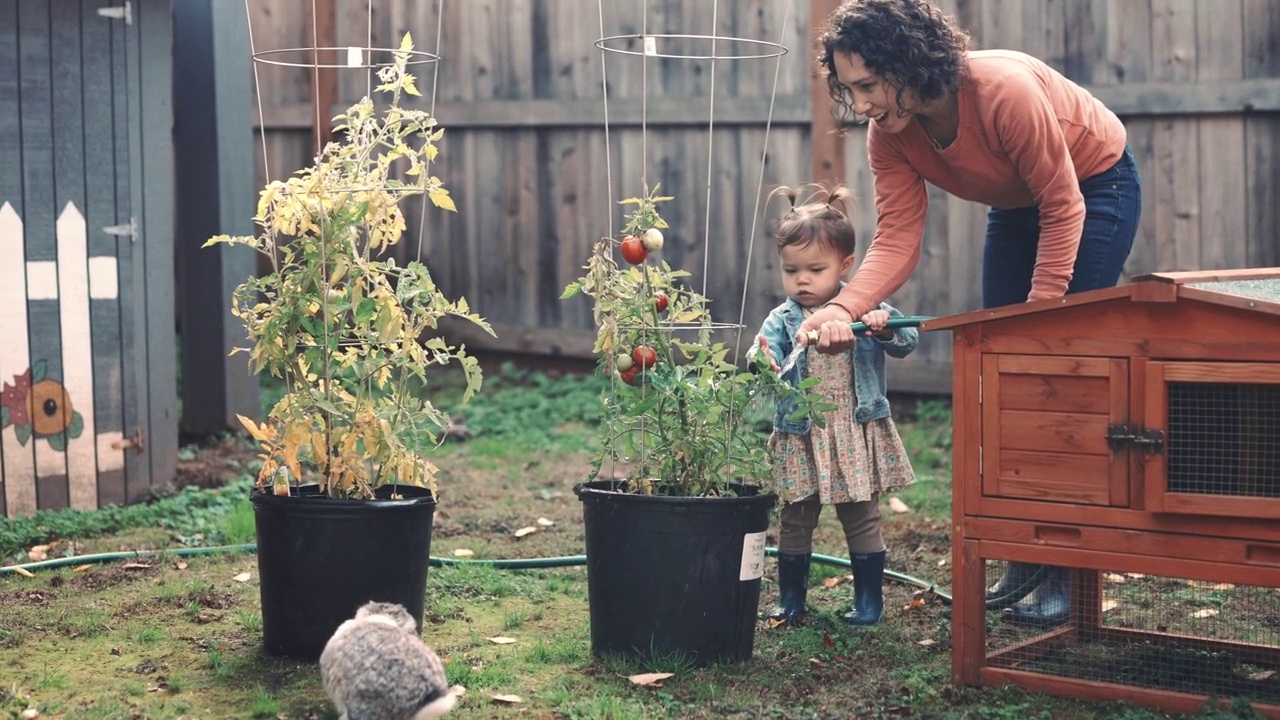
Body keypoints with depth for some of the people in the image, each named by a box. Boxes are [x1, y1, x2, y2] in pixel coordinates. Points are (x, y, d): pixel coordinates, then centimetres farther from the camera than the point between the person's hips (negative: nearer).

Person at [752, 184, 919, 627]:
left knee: (861, 520, 7)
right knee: (795, 522, 10)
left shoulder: (866, 310, -2)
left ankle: (869, 599, 19)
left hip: (859, 435, -1)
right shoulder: (782, 321, -3)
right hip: (801, 440, 1)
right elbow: (766, 355, -18)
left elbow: (907, 341, -7)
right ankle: (790, 600, 22)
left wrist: (885, 328, -28)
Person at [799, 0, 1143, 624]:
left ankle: (1068, 572, -7)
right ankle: (1024, 561, 12)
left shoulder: (1005, 91, -37)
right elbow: (896, 240, -22)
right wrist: (843, 309, -39)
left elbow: (1063, 206, -29)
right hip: (1017, 204, 7)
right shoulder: (888, 135, -18)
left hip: (1094, 186, -7)